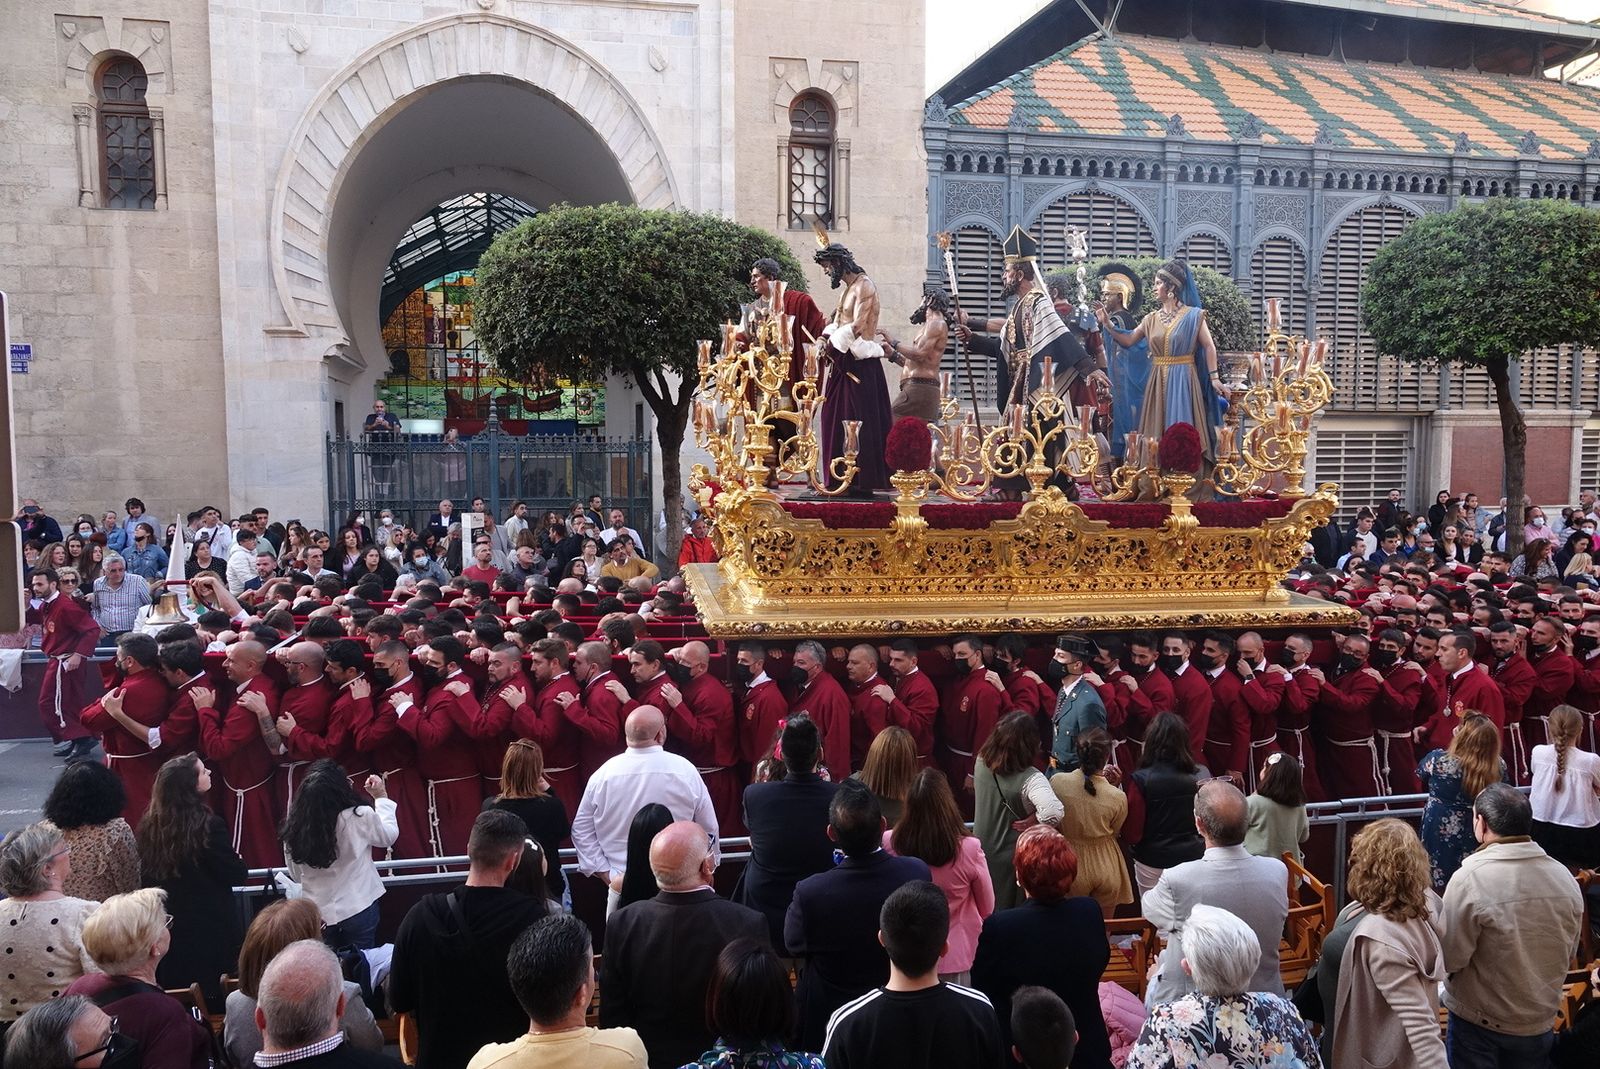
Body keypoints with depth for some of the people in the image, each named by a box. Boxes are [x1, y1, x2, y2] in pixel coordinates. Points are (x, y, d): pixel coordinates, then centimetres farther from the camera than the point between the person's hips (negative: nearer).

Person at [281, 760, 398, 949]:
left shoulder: (294, 828, -13)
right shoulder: (360, 817, -22)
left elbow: (296, 875, 3)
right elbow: (389, 836, 1)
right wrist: (381, 797, 10)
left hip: (317, 913, 3)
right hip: (358, 909, -2)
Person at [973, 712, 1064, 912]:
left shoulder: (982, 762, -12)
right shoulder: (1030, 779, -29)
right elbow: (1053, 812, -44)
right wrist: (1032, 822, -26)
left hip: (982, 851, 5)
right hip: (1013, 858, -5)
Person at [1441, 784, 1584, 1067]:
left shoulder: (1469, 879, -27)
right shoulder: (1565, 878, -11)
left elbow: (1449, 959, -20)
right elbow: (1568, 953, 4)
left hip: (1478, 1021, -4)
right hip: (1540, 1019, 4)